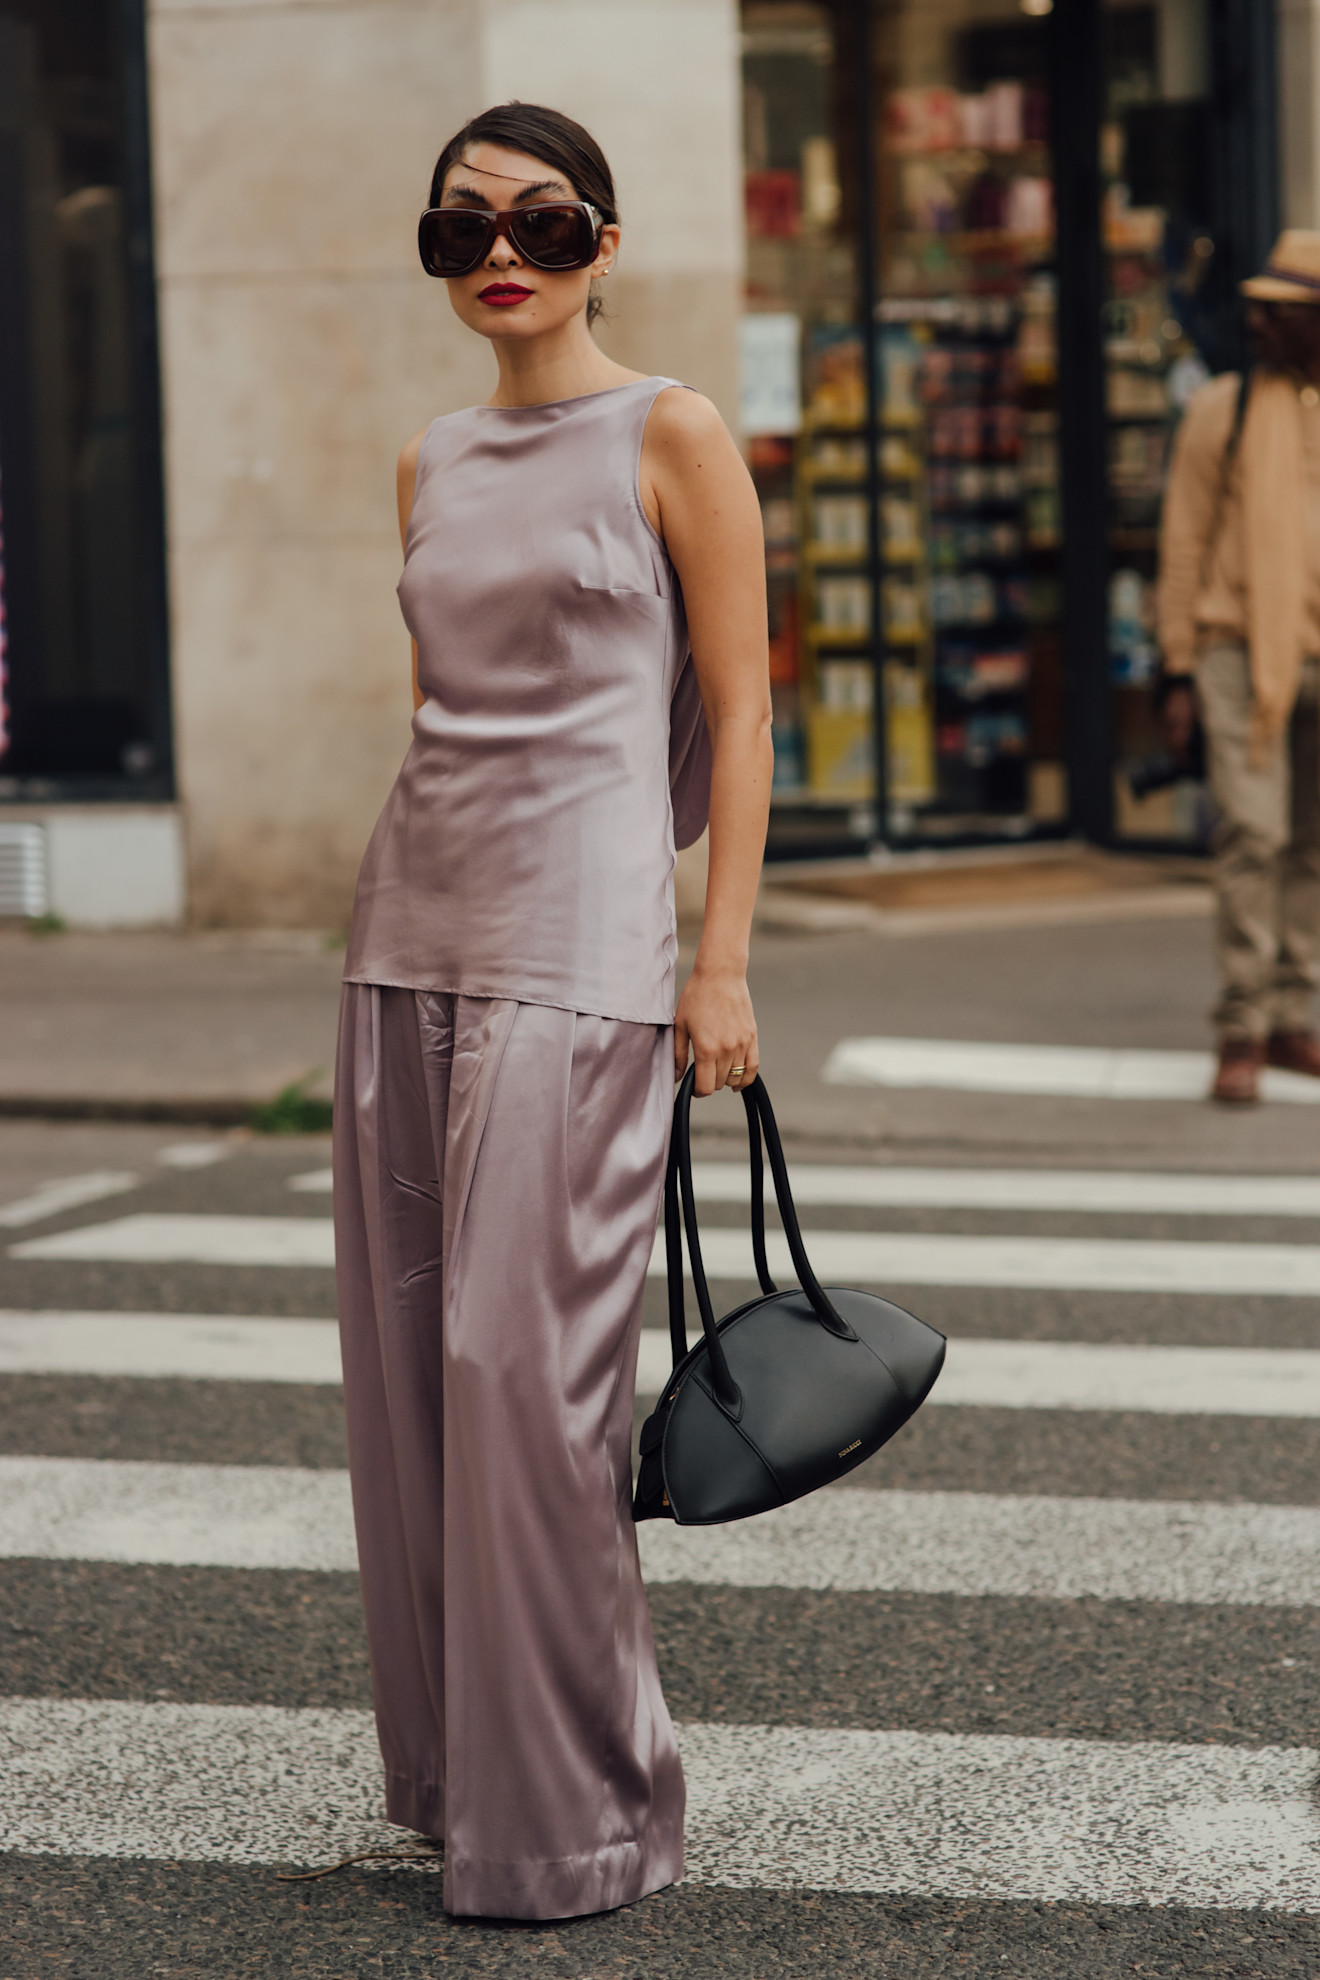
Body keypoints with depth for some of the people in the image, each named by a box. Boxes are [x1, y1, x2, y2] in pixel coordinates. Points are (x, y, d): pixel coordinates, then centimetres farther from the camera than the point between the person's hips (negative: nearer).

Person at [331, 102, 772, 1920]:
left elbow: (735, 713, -4)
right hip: (412, 933, 6)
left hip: (577, 948, -6)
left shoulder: (671, 439, -2)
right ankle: (456, 1762, 18)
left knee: (528, 1368, -8)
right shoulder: (431, 469, 14)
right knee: (410, 1364, 5)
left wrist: (723, 964, -10)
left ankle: (578, 1812, 3)